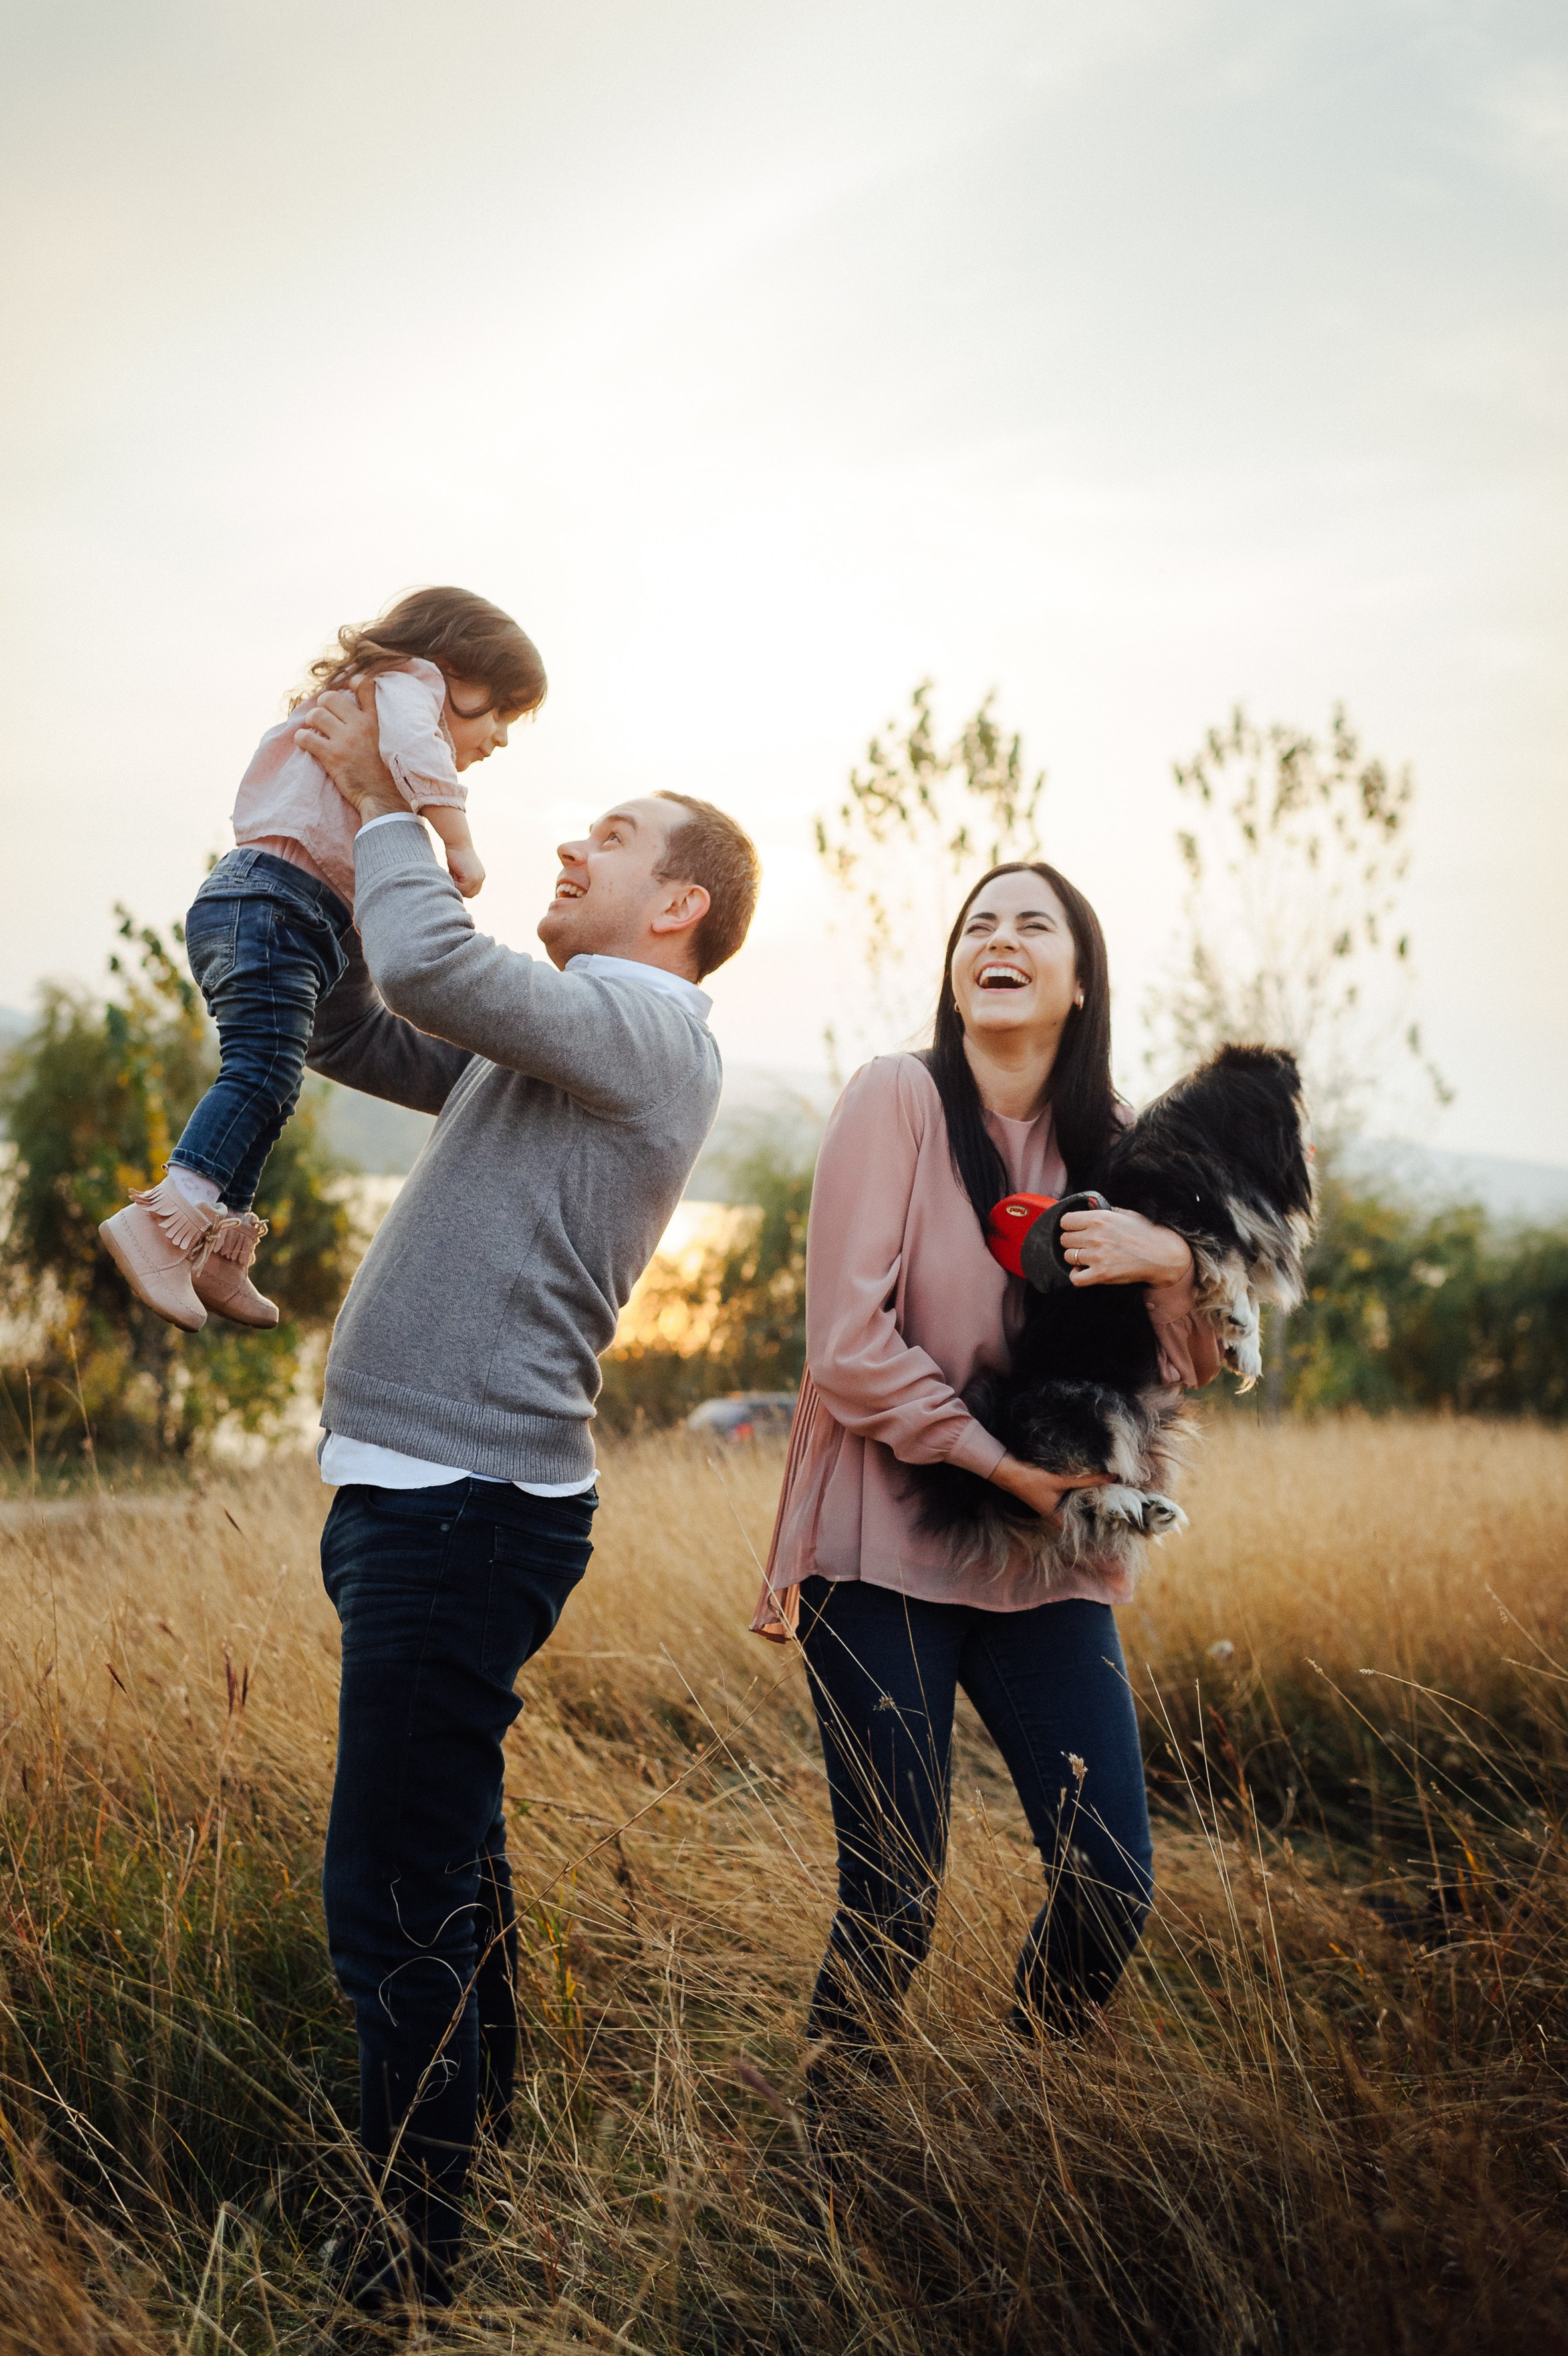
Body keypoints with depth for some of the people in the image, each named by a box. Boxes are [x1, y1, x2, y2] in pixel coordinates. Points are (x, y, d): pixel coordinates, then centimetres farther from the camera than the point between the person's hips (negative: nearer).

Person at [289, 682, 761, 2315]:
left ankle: (412, 2255, 4)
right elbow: (348, 1028, 26)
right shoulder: (548, 1047, 21)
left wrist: (383, 801, -7)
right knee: (441, 1864, 20)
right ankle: (486, 2153, 35)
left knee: (395, 1896, -7)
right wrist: (355, 834, 14)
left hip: (467, 1504, -10)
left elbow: (432, 968, -24)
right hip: (427, 1499, 10)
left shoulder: (644, 1023, -9)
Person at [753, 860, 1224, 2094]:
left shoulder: (1107, 1146, 9)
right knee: (893, 1903, -2)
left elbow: (1191, 1367, 8)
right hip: (887, 1554, -5)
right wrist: (1002, 1463, -12)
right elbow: (850, 1350, -12)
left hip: (1045, 1567, 5)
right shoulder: (898, 1098, -6)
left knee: (1113, 1887, 2)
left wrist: (1172, 1263, -12)